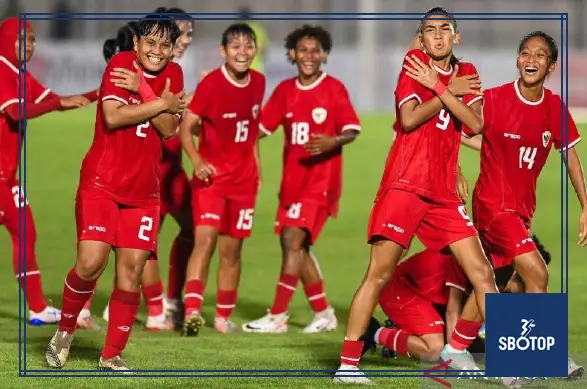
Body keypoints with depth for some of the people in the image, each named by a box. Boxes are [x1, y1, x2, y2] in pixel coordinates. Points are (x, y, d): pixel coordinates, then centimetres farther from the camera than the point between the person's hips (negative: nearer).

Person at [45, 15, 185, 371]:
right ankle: (65, 332, 10)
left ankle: (112, 356, 9)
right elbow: (113, 116, -22)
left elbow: (169, 129, -6)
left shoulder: (173, 74, 5)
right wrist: (162, 104, -15)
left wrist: (143, 90, -18)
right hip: (101, 182, -4)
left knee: (131, 268, -1)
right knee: (91, 262, -16)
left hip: (143, 190, 4)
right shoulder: (120, 64, -8)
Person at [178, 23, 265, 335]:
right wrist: (197, 160, -31)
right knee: (205, 239, -20)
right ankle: (192, 310, -27)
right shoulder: (211, 84, -14)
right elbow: (186, 126, -15)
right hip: (210, 176, -5)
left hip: (243, 180, 5)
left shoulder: (258, 83, 3)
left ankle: (224, 317, 21)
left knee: (232, 250, 10)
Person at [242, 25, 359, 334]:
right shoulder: (285, 90, 8)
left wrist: (333, 142, -31)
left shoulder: (334, 89, -6)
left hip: (320, 180, -6)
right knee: (296, 246, 9)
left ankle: (277, 316, -13)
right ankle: (324, 313, 22)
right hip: (292, 180, 6)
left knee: (293, 240, -15)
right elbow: (261, 127, 11)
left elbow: (352, 130, -11)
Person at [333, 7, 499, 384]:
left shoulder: (466, 73, 13)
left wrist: (439, 87, -11)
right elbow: (409, 119, -12)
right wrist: (452, 92, -8)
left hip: (444, 193, 5)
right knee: (380, 273, -10)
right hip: (405, 185, -5)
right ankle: (348, 363, -7)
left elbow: (475, 124, -4)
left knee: (482, 272, 1)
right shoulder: (415, 63, 1)